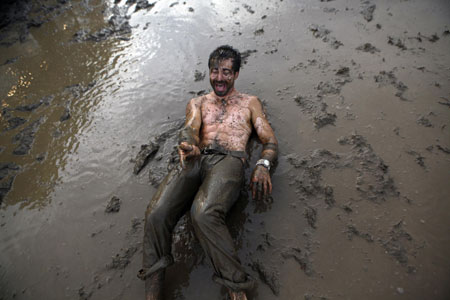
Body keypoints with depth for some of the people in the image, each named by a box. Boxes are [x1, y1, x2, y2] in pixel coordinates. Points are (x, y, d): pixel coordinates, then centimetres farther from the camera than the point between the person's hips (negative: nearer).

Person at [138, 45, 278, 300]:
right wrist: (188, 145, -19)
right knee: (156, 214, -25)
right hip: (195, 161, 3)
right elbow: (190, 129, 8)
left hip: (229, 161, -2)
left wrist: (263, 165, -9)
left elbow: (271, 141, 15)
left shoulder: (250, 102, 25)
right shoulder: (197, 103, 30)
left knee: (204, 214, -35)